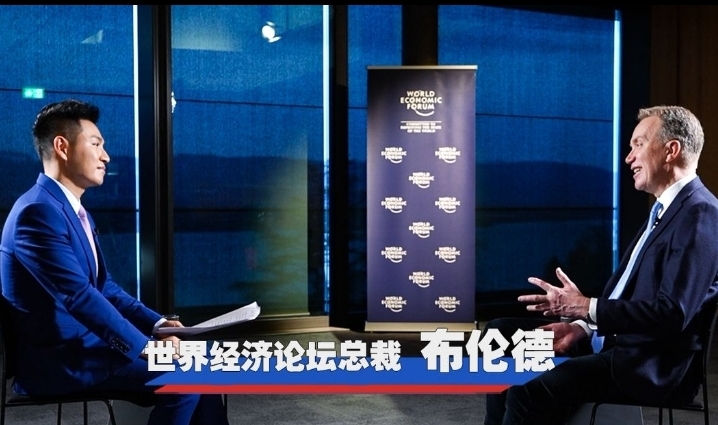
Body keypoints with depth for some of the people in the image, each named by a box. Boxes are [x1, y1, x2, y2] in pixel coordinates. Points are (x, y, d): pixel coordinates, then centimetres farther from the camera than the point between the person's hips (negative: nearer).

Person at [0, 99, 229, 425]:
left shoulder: (74, 210, 15)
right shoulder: (38, 211, -17)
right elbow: (79, 295, -24)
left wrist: (157, 324, 2)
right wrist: (143, 345, -21)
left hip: (83, 343, 10)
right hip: (58, 359, -9)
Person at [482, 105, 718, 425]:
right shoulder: (667, 209, 16)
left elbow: (671, 314, -24)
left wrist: (586, 308, -21)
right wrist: (582, 325, 1)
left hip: (650, 365, -10)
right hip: (614, 339, 10)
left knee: (531, 390, -29)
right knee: (501, 333, 8)